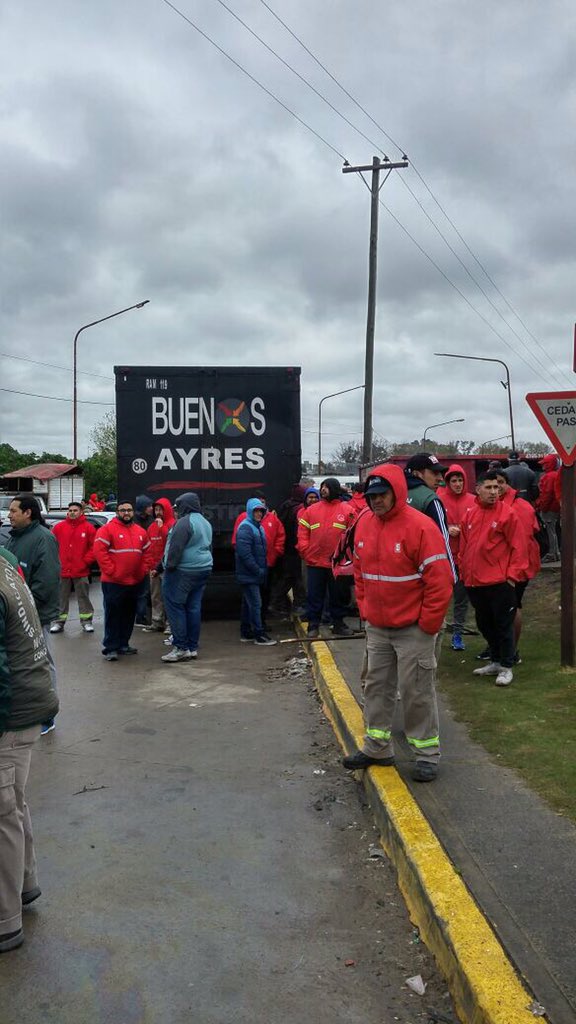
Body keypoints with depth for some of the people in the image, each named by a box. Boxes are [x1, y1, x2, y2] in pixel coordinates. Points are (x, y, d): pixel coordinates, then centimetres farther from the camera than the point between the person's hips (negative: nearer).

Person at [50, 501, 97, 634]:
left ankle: (86, 621, 15)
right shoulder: (59, 527, 3)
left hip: (81, 571, -1)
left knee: (83, 597, 6)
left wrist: (86, 561, -6)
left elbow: (94, 547, 0)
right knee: (61, 598, 9)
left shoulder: (88, 527, -1)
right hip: (62, 570, 1)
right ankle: (59, 622, 17)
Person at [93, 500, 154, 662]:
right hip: (113, 582, -6)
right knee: (113, 616, -2)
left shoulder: (140, 532, 12)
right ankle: (110, 648, 3)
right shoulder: (108, 529, -7)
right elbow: (99, 551, -14)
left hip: (135, 582, 6)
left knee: (129, 616, 14)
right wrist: (110, 570, -17)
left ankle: (123, 645, 25)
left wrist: (144, 569, 4)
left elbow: (147, 552, 18)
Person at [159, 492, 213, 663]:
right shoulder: (206, 523, 17)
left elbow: (175, 549, -19)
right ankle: (193, 647, 15)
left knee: (175, 607, -3)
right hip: (204, 570, 9)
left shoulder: (184, 523, -13)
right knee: (194, 608, 11)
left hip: (182, 572, -9)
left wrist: (169, 567, -11)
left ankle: (181, 648, -4)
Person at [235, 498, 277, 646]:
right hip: (248, 574, -9)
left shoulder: (258, 527, 15)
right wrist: (258, 570, -19)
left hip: (256, 574, 9)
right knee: (255, 603, -7)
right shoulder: (245, 528, -15)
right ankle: (259, 635, -3)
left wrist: (263, 569, 12)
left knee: (248, 603, 14)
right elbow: (244, 553, -22)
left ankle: (246, 633, 20)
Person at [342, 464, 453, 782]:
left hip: (413, 630, -6)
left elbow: (440, 580, -18)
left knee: (417, 691, 2)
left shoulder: (420, 526, -17)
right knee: (376, 686, 14)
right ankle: (377, 747, 28)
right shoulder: (364, 524, 4)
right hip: (376, 627, 7)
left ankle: (427, 753, 17)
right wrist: (365, 610, 10)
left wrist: (427, 624, -15)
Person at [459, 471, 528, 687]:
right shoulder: (469, 515, 7)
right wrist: (464, 572, 12)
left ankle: (506, 667, 17)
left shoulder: (507, 514, -8)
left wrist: (513, 575, -10)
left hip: (499, 582, -6)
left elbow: (518, 547, -8)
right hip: (474, 583, 6)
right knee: (484, 624, 17)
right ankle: (495, 661, 33)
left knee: (503, 625, 4)